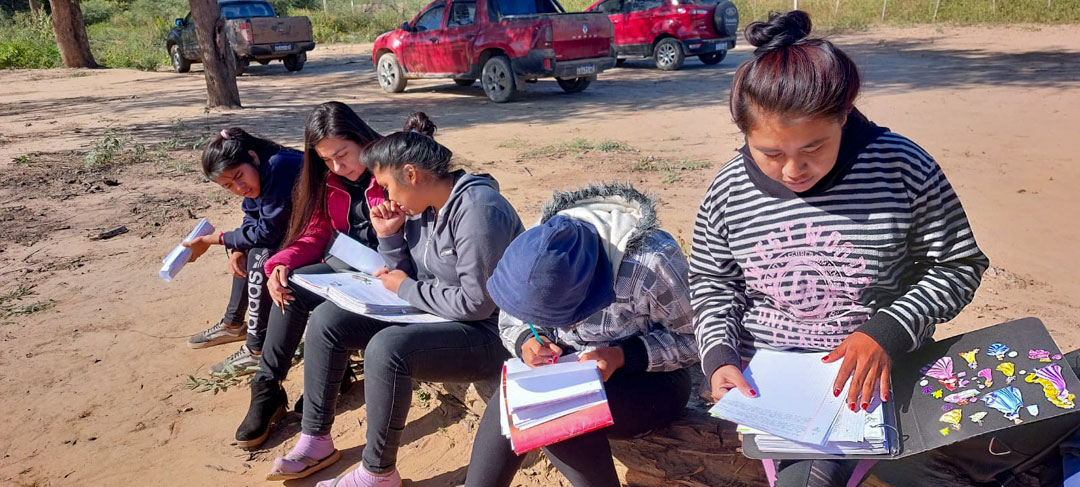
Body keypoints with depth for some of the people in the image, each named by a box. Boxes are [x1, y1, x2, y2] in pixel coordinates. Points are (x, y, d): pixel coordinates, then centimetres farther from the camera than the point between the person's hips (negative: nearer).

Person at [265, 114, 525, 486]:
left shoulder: (478, 208, -24)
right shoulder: (422, 207, 3)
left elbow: (476, 303, -28)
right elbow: (410, 279, 9)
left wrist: (407, 288, -15)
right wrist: (389, 236, -6)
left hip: (486, 333, -9)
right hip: (433, 315, 10)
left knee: (387, 348, -34)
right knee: (327, 320, 3)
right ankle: (315, 441, 13)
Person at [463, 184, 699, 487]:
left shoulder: (651, 264, -30)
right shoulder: (537, 251, -14)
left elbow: (692, 339, -16)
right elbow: (511, 320, 3)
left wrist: (621, 357, -30)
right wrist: (526, 341, -20)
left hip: (648, 378, -4)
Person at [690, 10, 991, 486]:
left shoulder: (903, 168, -11)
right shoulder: (728, 192, -6)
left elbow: (959, 265, -2)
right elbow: (711, 282, 8)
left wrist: (887, 331, -16)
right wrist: (719, 355, -8)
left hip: (870, 373, -1)